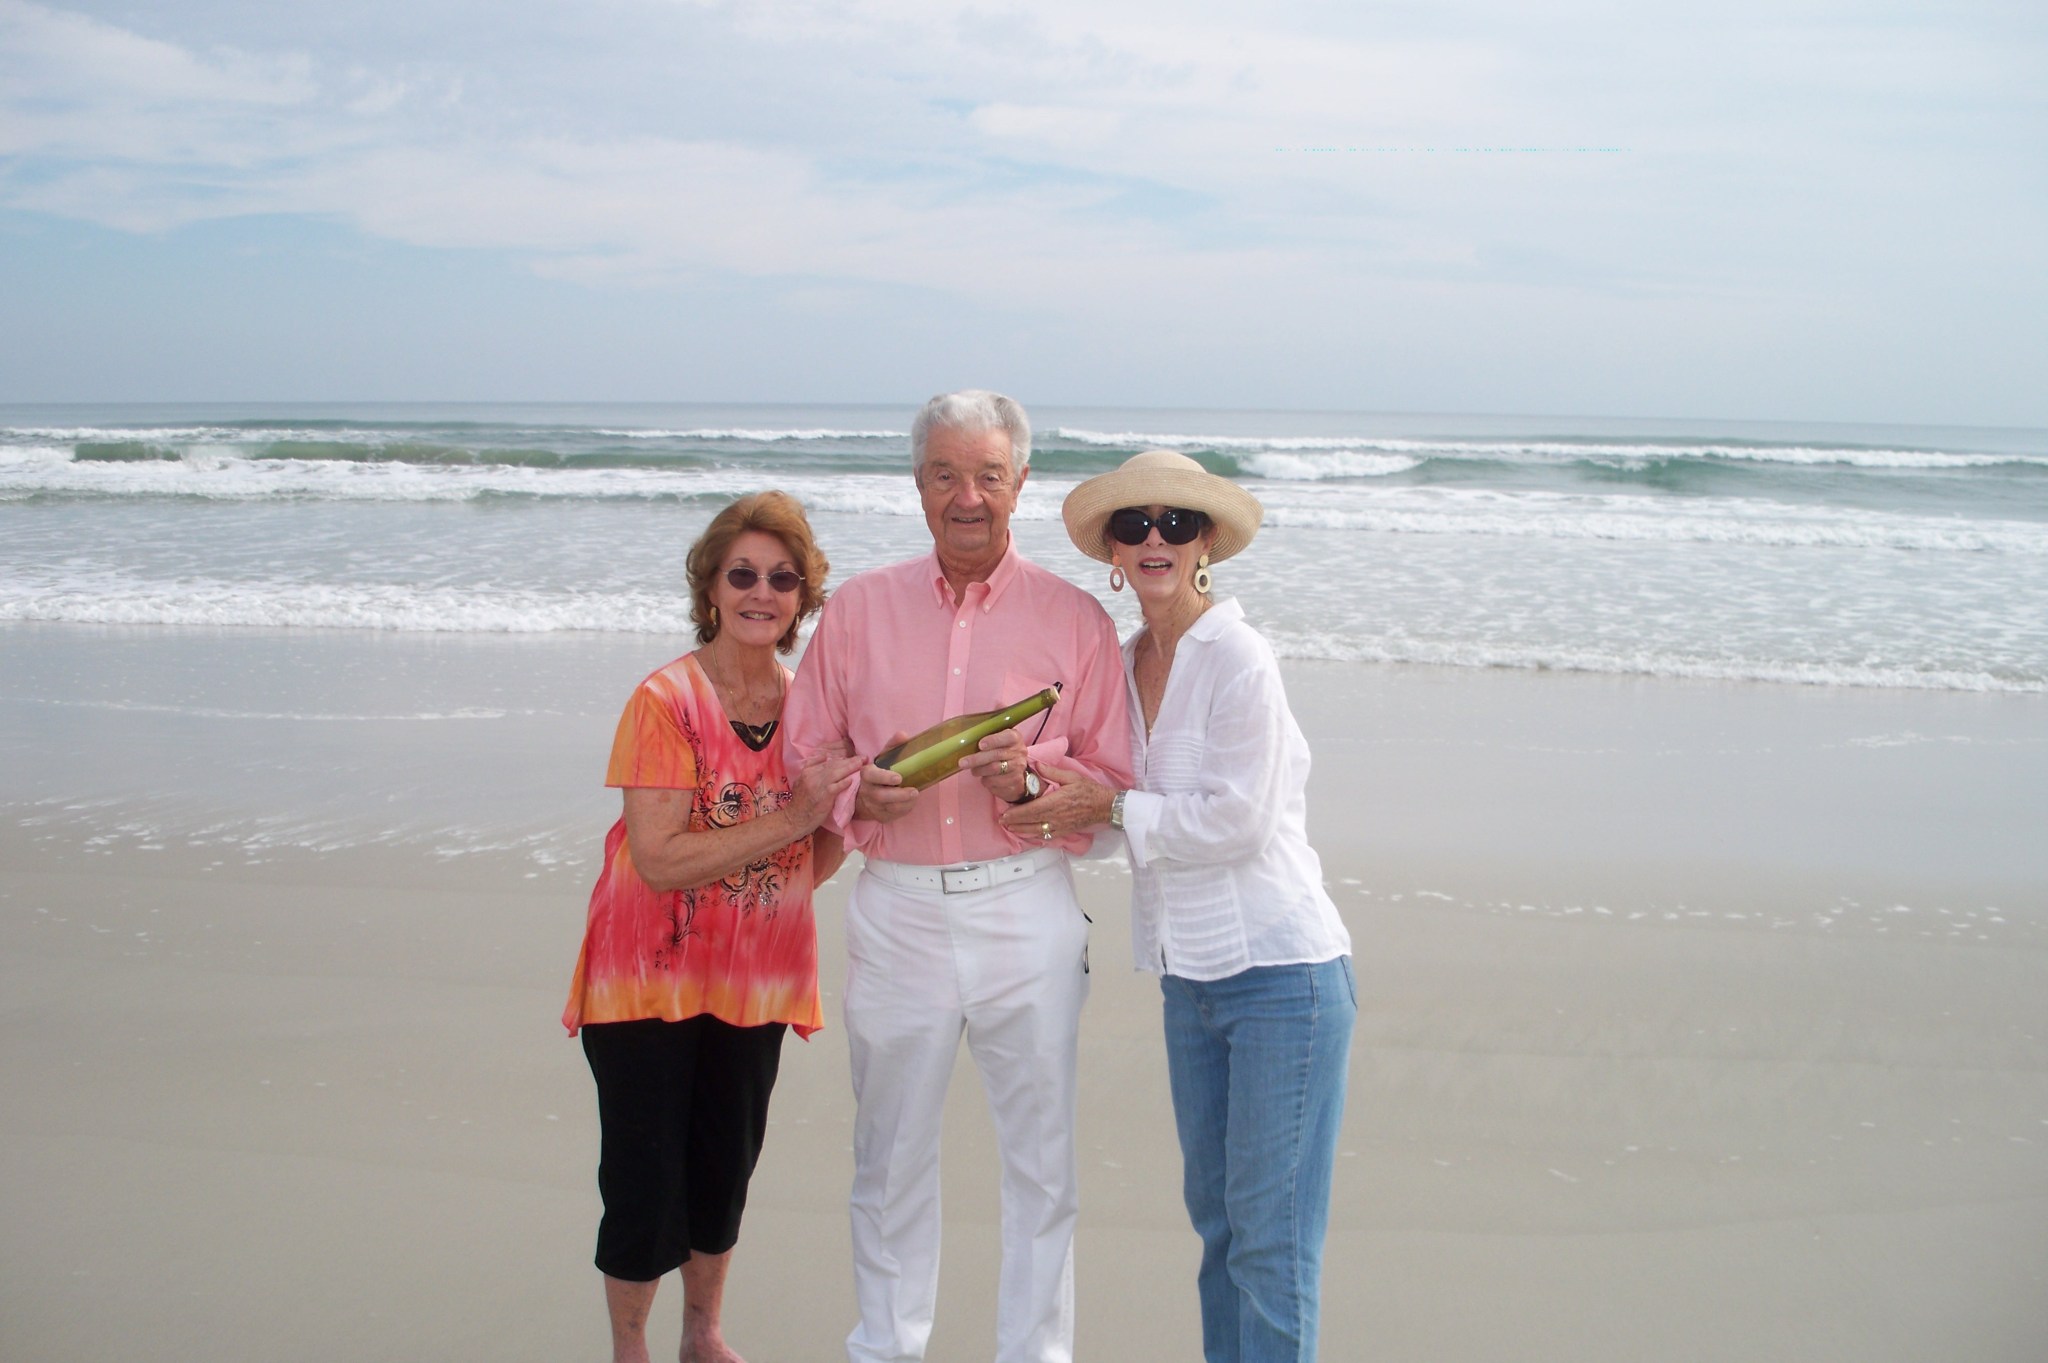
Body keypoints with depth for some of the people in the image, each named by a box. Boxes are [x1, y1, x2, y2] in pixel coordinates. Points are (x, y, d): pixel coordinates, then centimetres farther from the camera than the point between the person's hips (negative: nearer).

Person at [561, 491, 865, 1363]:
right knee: (645, 1176, 1)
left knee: (727, 1162, 17)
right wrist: (792, 818, -28)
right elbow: (659, 860, -24)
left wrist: (840, 815, -14)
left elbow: (812, 864, 7)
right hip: (651, 977, -5)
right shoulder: (667, 702, -16)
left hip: (754, 979, 5)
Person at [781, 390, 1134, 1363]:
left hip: (1026, 910, -1)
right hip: (895, 911, 1)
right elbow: (805, 762, 10)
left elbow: (1114, 783, 4)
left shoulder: (1074, 618, 3)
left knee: (1040, 1160, 4)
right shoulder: (859, 608, 7)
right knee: (890, 1157, 11)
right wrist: (860, 793, -11)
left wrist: (1033, 777, -15)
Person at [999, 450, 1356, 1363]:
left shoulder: (1236, 656, -13)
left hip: (1281, 975, -8)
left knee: (1270, 1235, -2)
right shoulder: (1123, 664, 9)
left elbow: (1236, 819, -17)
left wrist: (1112, 808, -10)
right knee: (1213, 1213, 17)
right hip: (1190, 976, 8)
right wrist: (1066, 807, -6)